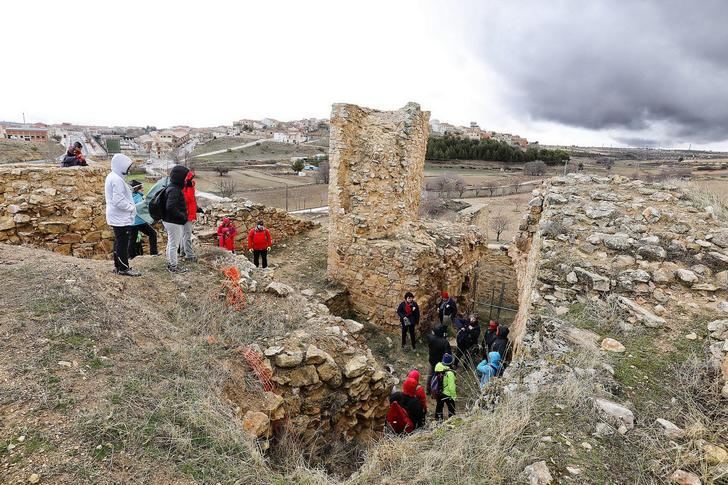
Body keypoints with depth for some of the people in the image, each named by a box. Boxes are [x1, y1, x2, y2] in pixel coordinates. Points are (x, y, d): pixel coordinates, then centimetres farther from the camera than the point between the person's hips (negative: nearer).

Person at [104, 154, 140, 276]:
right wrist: (132, 207, -12)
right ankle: (124, 268, 4)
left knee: (119, 242, 17)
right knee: (123, 243, -3)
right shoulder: (117, 179, -20)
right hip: (121, 218, -10)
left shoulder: (112, 176, 13)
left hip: (116, 217, 10)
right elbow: (119, 201, -24)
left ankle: (118, 266, 25)